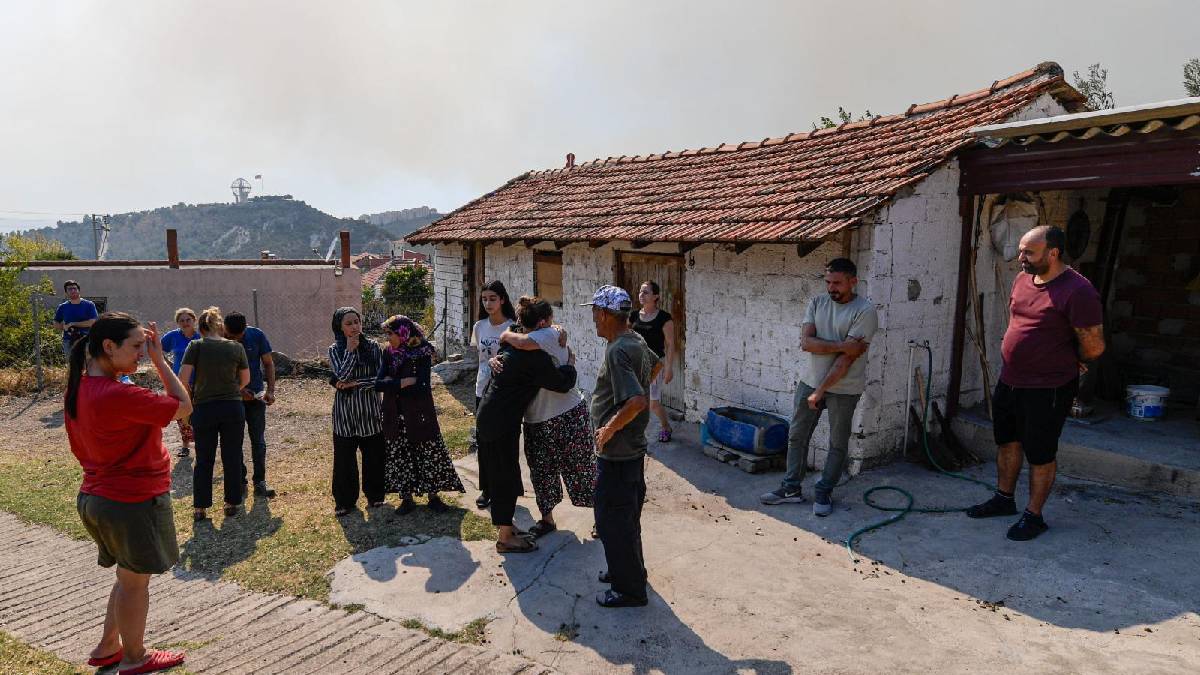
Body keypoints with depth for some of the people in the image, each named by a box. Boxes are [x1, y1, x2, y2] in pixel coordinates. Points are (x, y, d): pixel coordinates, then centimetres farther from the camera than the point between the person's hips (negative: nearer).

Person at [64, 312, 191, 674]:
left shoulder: (78, 389, 3)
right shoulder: (119, 395, -28)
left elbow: (80, 448, 13)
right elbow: (183, 406, -20)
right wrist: (159, 359, -15)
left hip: (95, 496, 9)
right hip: (134, 502, -9)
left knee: (130, 576, 25)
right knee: (134, 581, 10)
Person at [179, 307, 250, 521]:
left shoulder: (196, 346, -5)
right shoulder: (236, 347, 1)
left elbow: (182, 379, -11)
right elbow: (245, 379, 9)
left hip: (204, 409, -1)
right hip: (233, 408, 1)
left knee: (203, 460, 11)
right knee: (232, 458, 10)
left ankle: (200, 508, 15)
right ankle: (232, 503, 17)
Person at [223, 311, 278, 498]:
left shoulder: (257, 335, -7)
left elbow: (268, 363, 0)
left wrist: (270, 390, -11)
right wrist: (238, 390, -17)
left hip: (255, 395, 0)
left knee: (258, 440, 0)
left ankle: (260, 482, 5)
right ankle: (239, 481, 16)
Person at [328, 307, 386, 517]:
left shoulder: (373, 348, 0)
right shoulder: (335, 350, -1)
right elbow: (342, 376, -17)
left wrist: (355, 383, -12)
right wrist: (350, 350, -16)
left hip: (370, 412, 1)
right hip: (345, 413, -1)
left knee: (374, 456, 9)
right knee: (344, 458, 6)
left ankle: (375, 496, 26)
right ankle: (344, 501, 19)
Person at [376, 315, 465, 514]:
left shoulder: (422, 354, -12)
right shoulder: (389, 354, 2)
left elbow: (421, 387, -21)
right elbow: (378, 384, -8)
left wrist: (391, 384, -13)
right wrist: (404, 382, -20)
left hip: (420, 415, -4)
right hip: (395, 417, 4)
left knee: (430, 454, 5)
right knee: (399, 457, 10)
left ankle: (433, 496, 21)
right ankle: (407, 499, 24)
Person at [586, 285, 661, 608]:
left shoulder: (617, 351, -25)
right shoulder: (636, 340, 5)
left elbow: (637, 401, -34)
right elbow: (656, 364, 26)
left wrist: (610, 428, -21)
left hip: (616, 452, -10)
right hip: (634, 447, 10)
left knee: (613, 520, 3)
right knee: (627, 515, 23)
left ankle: (629, 590, 15)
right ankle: (630, 570, 38)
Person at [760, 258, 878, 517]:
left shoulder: (865, 311, -15)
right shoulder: (817, 302, 1)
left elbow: (848, 358, -20)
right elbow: (806, 342, -10)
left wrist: (820, 391, -19)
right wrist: (842, 345, -22)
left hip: (844, 388, -5)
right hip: (810, 380, 5)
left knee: (838, 444, 8)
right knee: (797, 436, 10)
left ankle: (824, 493, 23)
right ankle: (792, 489, 23)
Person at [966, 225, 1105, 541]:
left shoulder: (1077, 291, -20)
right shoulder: (1023, 279, 4)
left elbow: (1094, 347, -17)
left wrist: (1064, 362, 1)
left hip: (1048, 389, -8)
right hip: (1009, 381, 8)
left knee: (1040, 453, 5)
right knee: (1007, 441, 20)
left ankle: (1034, 516, 21)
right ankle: (1004, 499, 37)